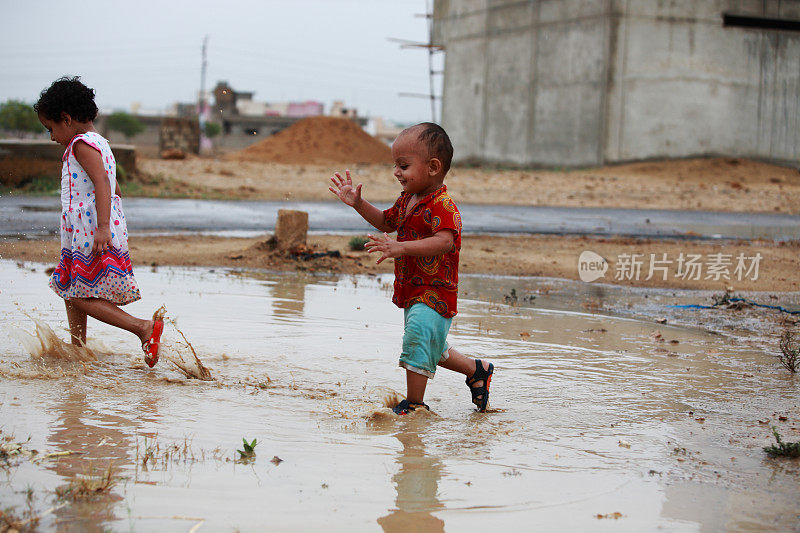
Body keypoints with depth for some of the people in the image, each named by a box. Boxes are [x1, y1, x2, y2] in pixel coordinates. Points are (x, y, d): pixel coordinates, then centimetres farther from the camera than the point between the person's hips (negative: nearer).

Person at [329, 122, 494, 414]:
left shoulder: (442, 205, -22)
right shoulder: (407, 199, 9)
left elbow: (445, 241, -39)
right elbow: (386, 222, 26)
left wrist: (402, 247, -48)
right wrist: (358, 204, 13)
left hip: (434, 294, -10)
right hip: (412, 292, 10)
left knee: (417, 340, -16)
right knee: (432, 349, 23)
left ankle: (414, 404, -4)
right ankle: (477, 370, 40)